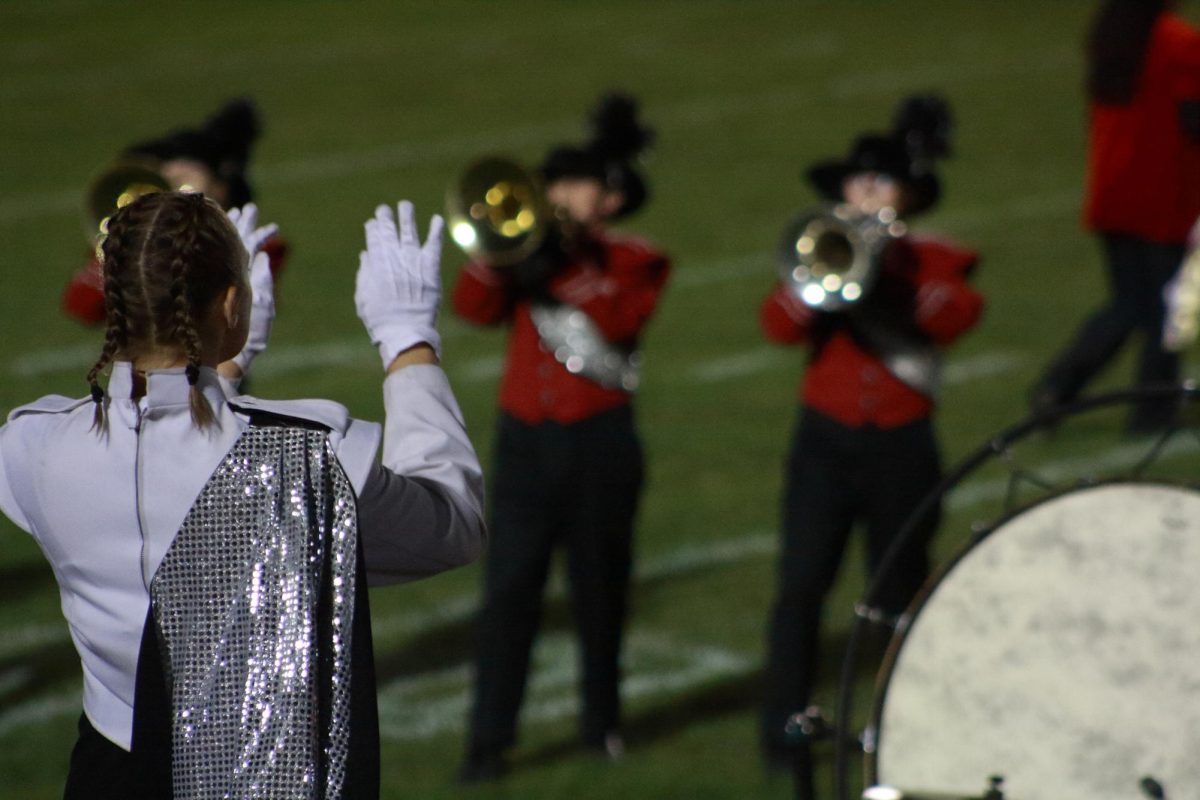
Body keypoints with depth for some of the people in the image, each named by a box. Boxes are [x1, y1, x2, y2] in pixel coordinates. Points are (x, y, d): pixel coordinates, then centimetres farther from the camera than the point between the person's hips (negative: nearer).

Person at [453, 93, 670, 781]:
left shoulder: (633, 263, 3)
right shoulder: (534, 249, 12)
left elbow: (616, 320, -17)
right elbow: (474, 306, -4)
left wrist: (559, 265, -20)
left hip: (600, 444, -2)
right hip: (527, 439, 2)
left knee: (600, 587, 8)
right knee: (509, 588, -4)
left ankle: (603, 721, 25)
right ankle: (491, 737, -5)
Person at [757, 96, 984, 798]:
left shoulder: (933, 260, 6)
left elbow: (958, 315, -16)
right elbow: (780, 325, -9)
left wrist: (887, 267, -19)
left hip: (902, 447, 0)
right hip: (827, 440, 0)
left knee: (901, 591, 7)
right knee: (802, 587, -9)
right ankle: (786, 728, -5)